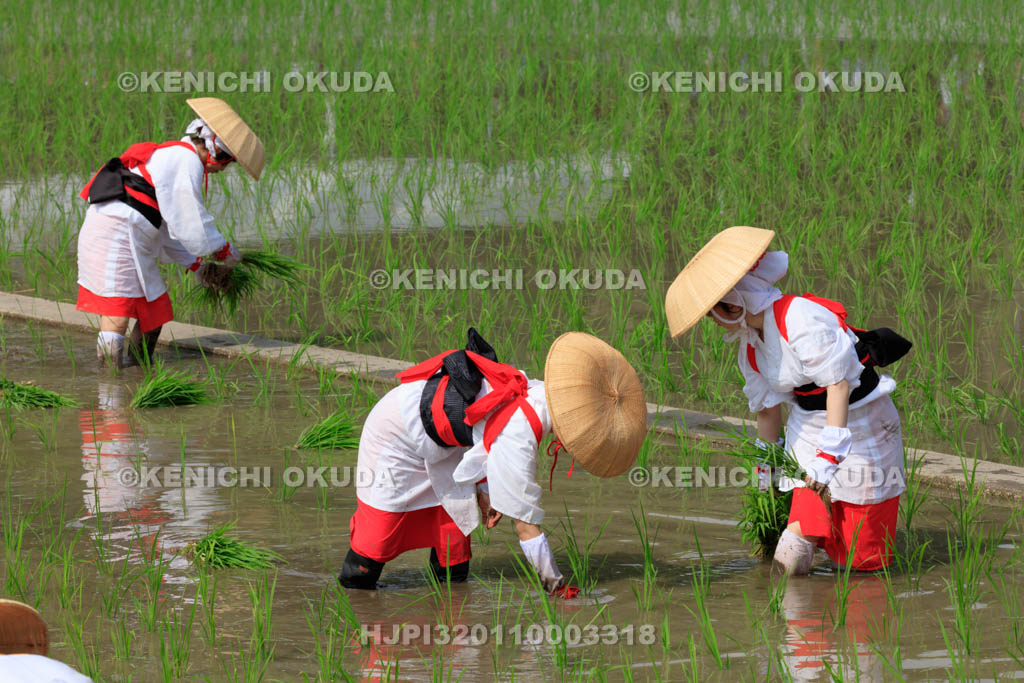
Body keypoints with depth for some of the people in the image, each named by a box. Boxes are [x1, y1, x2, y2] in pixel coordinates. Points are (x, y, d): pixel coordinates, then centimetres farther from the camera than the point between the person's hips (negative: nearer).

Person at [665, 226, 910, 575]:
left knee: (862, 558, 1)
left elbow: (838, 386, -27)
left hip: (860, 421, -6)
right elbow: (768, 410, 14)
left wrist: (828, 459, -30)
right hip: (808, 426, 6)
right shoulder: (749, 347, 3)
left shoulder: (802, 319, -24)